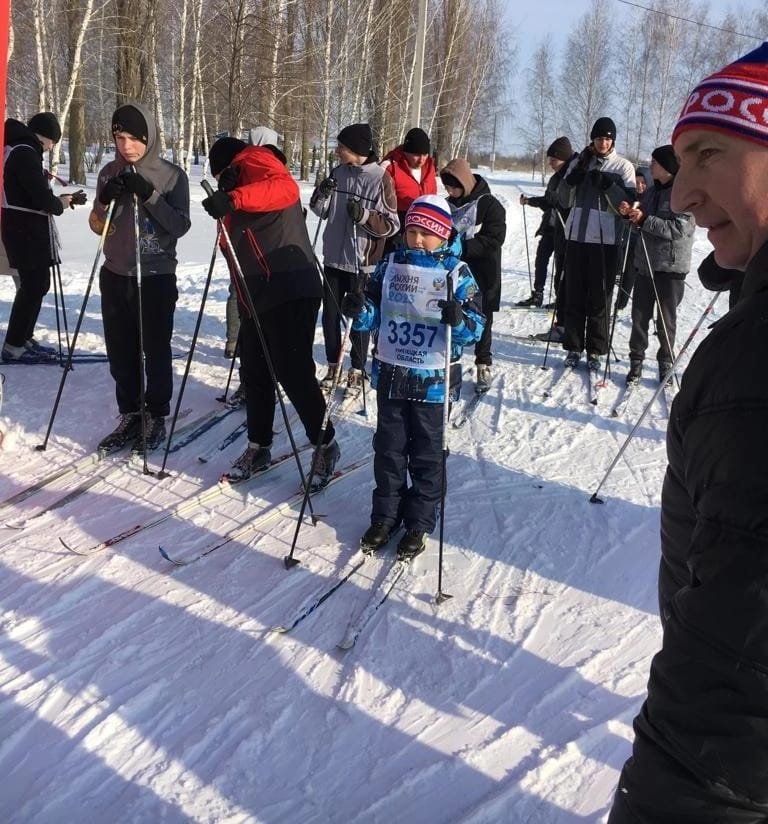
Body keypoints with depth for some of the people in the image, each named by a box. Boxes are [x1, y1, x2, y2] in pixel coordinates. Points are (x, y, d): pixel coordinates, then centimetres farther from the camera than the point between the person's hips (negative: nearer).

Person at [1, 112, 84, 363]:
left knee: (37, 284, 17)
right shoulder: (25, 153, -18)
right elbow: (41, 197, -22)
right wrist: (60, 204, -3)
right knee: (33, 286, -4)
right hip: (27, 231, -10)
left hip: (28, 229, 10)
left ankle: (25, 339, 26)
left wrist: (64, 198, 12)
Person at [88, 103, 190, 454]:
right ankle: (130, 416, 19)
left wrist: (148, 194, -22)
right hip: (115, 276, 4)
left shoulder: (171, 175, -5)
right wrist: (105, 201, -13)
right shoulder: (110, 173, 6)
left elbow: (180, 225, -11)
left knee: (155, 352, 1)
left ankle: (155, 418, 14)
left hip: (157, 277, -4)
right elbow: (98, 227, 8)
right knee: (120, 353, 7)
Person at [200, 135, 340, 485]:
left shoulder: (254, 161, 0)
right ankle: (258, 447, 22)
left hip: (288, 290, -10)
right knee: (254, 373, 11)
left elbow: (285, 188, -24)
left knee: (293, 372, -8)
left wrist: (233, 198, -33)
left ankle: (325, 445, 6)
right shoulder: (246, 176, 29)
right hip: (257, 295, 10)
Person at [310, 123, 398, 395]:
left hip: (362, 261, -5)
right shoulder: (338, 172, 5)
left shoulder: (380, 179, -11)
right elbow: (320, 211, 10)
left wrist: (365, 216, -25)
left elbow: (391, 225, -10)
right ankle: (333, 365, 26)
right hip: (333, 256, 5)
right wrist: (323, 194, -10)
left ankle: (357, 370, 19)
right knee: (330, 315, 11)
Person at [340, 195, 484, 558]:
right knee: (388, 448, 13)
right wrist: (358, 310, -15)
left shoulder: (457, 273, -7)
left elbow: (475, 326, -11)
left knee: (426, 453, 9)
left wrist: (459, 320, -32)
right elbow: (373, 315, 7)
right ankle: (385, 515, 28)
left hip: (433, 380, -3)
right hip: (390, 374, 3)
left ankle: (419, 523, 22)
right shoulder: (391, 265, 3)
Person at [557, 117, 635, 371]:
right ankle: (573, 347, 15)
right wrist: (571, 180, -8)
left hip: (605, 240, -3)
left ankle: (595, 350, 9)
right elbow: (564, 200, 11)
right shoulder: (579, 162, 11)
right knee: (574, 295, 6)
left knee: (600, 298, 1)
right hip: (576, 236, 3)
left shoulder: (623, 166, 3)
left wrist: (609, 185, -16)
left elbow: (628, 205, -3)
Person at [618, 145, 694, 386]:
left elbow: (680, 228, -19)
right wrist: (630, 214, -2)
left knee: (666, 319, 5)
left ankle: (666, 362, 19)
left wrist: (644, 219, -21)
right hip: (645, 264, 6)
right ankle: (636, 361, 13)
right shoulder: (652, 191, 12)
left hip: (671, 266, -6)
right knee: (639, 315, 5)